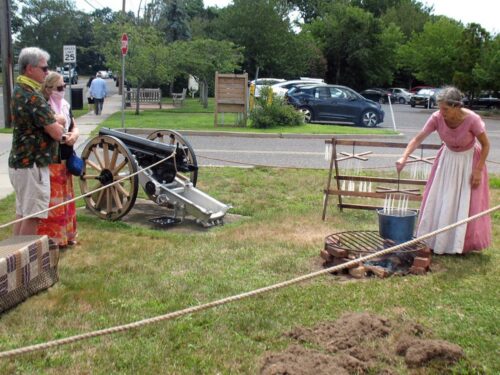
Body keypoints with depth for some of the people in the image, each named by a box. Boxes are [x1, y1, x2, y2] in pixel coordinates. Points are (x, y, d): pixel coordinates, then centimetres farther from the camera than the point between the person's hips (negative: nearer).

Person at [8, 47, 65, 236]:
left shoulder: (19, 91, 11)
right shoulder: (32, 97, -20)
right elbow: (56, 132, -18)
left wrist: (55, 123, -2)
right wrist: (58, 126, 2)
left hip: (20, 162, 10)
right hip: (33, 165, -10)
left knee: (22, 213, 17)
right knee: (32, 215, -2)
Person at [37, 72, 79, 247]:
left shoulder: (65, 105, 11)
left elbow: (74, 128, 16)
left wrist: (74, 135, -6)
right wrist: (63, 137, -21)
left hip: (65, 158, 8)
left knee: (66, 197, 15)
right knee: (53, 199, -4)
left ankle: (66, 234, 27)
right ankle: (52, 238, 5)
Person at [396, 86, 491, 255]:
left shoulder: (472, 120, -29)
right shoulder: (437, 118, -22)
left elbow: (485, 145, -15)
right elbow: (418, 139, -19)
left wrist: (478, 170, -17)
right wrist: (404, 158, -33)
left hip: (468, 160, -3)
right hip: (447, 158, 4)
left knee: (465, 204, 2)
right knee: (439, 201, 7)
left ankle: (463, 244, 17)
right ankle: (438, 241, 22)